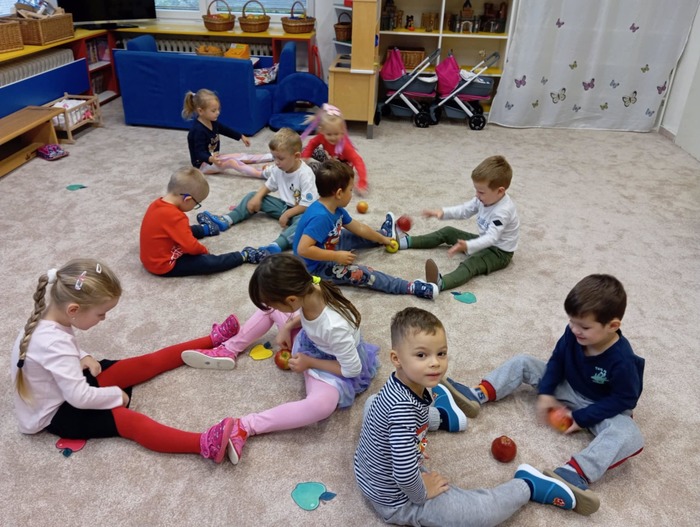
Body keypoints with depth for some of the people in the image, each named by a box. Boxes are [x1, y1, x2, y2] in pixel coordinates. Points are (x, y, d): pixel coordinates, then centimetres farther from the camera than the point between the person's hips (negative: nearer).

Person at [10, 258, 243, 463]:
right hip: (54, 413, -9)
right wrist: (117, 394, -20)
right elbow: (80, 397, -35)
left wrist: (83, 357, -4)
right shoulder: (53, 344, -37)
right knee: (127, 419, -32)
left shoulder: (48, 317, -8)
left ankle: (211, 339, 12)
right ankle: (205, 444, -52)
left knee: (144, 363, 4)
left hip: (65, 386, 10)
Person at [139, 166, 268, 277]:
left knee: (188, 231, 29)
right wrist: (204, 250, -9)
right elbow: (191, 246, -28)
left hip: (152, 258, 10)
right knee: (208, 262, -20)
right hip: (164, 266, -10)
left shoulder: (158, 204, -2)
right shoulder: (175, 217, -30)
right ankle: (244, 256, -10)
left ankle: (205, 229, 55)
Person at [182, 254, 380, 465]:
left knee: (321, 404, -37)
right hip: (310, 341, 7)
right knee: (269, 308, 5)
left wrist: (310, 362, -21)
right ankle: (228, 350, 11)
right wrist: (287, 327, -11)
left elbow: (353, 369, -27)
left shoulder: (334, 327, -42)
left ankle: (245, 426, -31)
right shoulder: (310, 289, -24)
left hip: (331, 363, -7)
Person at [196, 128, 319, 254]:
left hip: (300, 212, -8)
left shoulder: (305, 175, -25)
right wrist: (257, 197, -8)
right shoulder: (278, 169, -2)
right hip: (284, 205, 8)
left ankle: (276, 246, -66)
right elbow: (269, 185, 11)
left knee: (302, 222, -44)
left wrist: (287, 214, -26)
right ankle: (225, 220, -9)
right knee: (253, 197, 5)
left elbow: (308, 204, -26)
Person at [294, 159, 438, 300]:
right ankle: (410, 287, -25)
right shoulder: (320, 217, -34)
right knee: (360, 273, -23)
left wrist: (381, 239, 21)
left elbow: (358, 227, 12)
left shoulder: (335, 208, -3)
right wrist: (337, 256, -32)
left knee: (354, 236, 25)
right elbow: (303, 249, -39)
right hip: (316, 266, -10)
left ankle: (384, 234, 55)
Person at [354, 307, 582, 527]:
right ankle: (528, 486, 17)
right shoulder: (404, 407, -37)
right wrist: (421, 493, -16)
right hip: (396, 501, -8)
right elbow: (405, 475, -37)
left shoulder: (400, 383, -11)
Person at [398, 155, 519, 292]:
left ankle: (439, 283, -66)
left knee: (470, 263, -38)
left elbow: (491, 238, -37)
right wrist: (443, 212, -11)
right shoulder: (485, 198, -4)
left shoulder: (503, 211, -31)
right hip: (484, 241, 10)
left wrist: (468, 246, -51)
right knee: (447, 232, 11)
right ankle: (406, 241, 15)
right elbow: (464, 210, 4)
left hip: (499, 252, -10)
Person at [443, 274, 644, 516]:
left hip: (601, 408, -5)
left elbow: (622, 399, -23)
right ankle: (476, 395, -13)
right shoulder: (573, 334, -20)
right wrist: (545, 392, -12)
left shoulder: (622, 360, -33)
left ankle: (575, 472, -58)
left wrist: (582, 418, -24)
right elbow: (557, 360, -3)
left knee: (630, 435, -37)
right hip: (566, 387, 6)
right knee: (522, 363, -3)